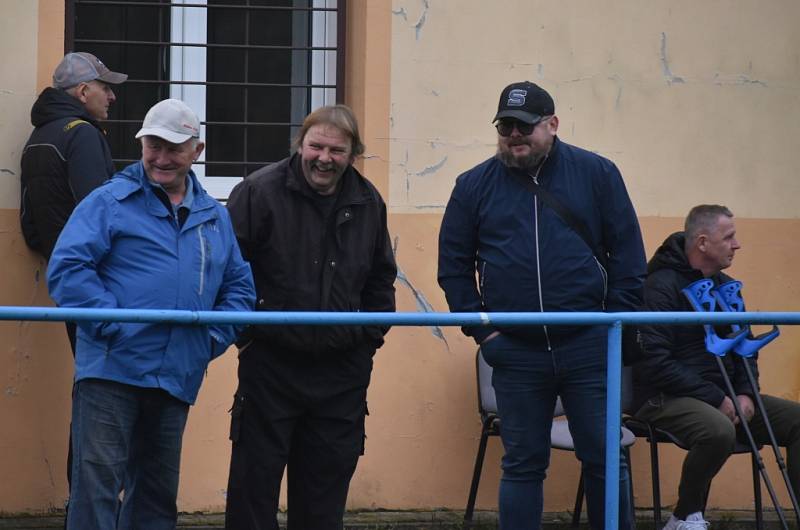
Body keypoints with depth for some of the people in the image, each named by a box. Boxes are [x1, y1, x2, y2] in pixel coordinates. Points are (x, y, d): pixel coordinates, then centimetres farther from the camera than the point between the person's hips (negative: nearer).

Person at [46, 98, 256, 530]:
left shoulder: (216, 218, 17)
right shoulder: (110, 202, 0)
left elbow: (239, 286, 20)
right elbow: (67, 268, -9)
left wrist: (215, 337, 3)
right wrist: (113, 323, -17)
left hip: (177, 378, 5)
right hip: (111, 368, -5)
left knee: (158, 493, 13)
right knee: (97, 482, -12)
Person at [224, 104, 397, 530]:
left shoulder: (368, 204, 8)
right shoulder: (260, 192, -7)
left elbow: (381, 280, 19)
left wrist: (372, 335, 11)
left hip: (343, 368, 4)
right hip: (271, 362, -4)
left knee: (325, 488, 9)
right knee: (256, 478, 1)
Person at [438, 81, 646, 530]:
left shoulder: (597, 174, 2)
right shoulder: (474, 186, 5)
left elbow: (628, 256, 4)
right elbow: (454, 265, 9)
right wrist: (480, 328, 0)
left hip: (587, 346, -1)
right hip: (515, 353, 1)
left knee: (605, 460, 2)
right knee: (523, 466, 6)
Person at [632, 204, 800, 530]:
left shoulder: (725, 286, 13)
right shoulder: (662, 286, -12)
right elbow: (654, 362, -20)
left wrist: (745, 393, 0)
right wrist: (716, 399, -20)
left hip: (721, 396, 8)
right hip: (667, 397, -8)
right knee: (719, 430, -38)